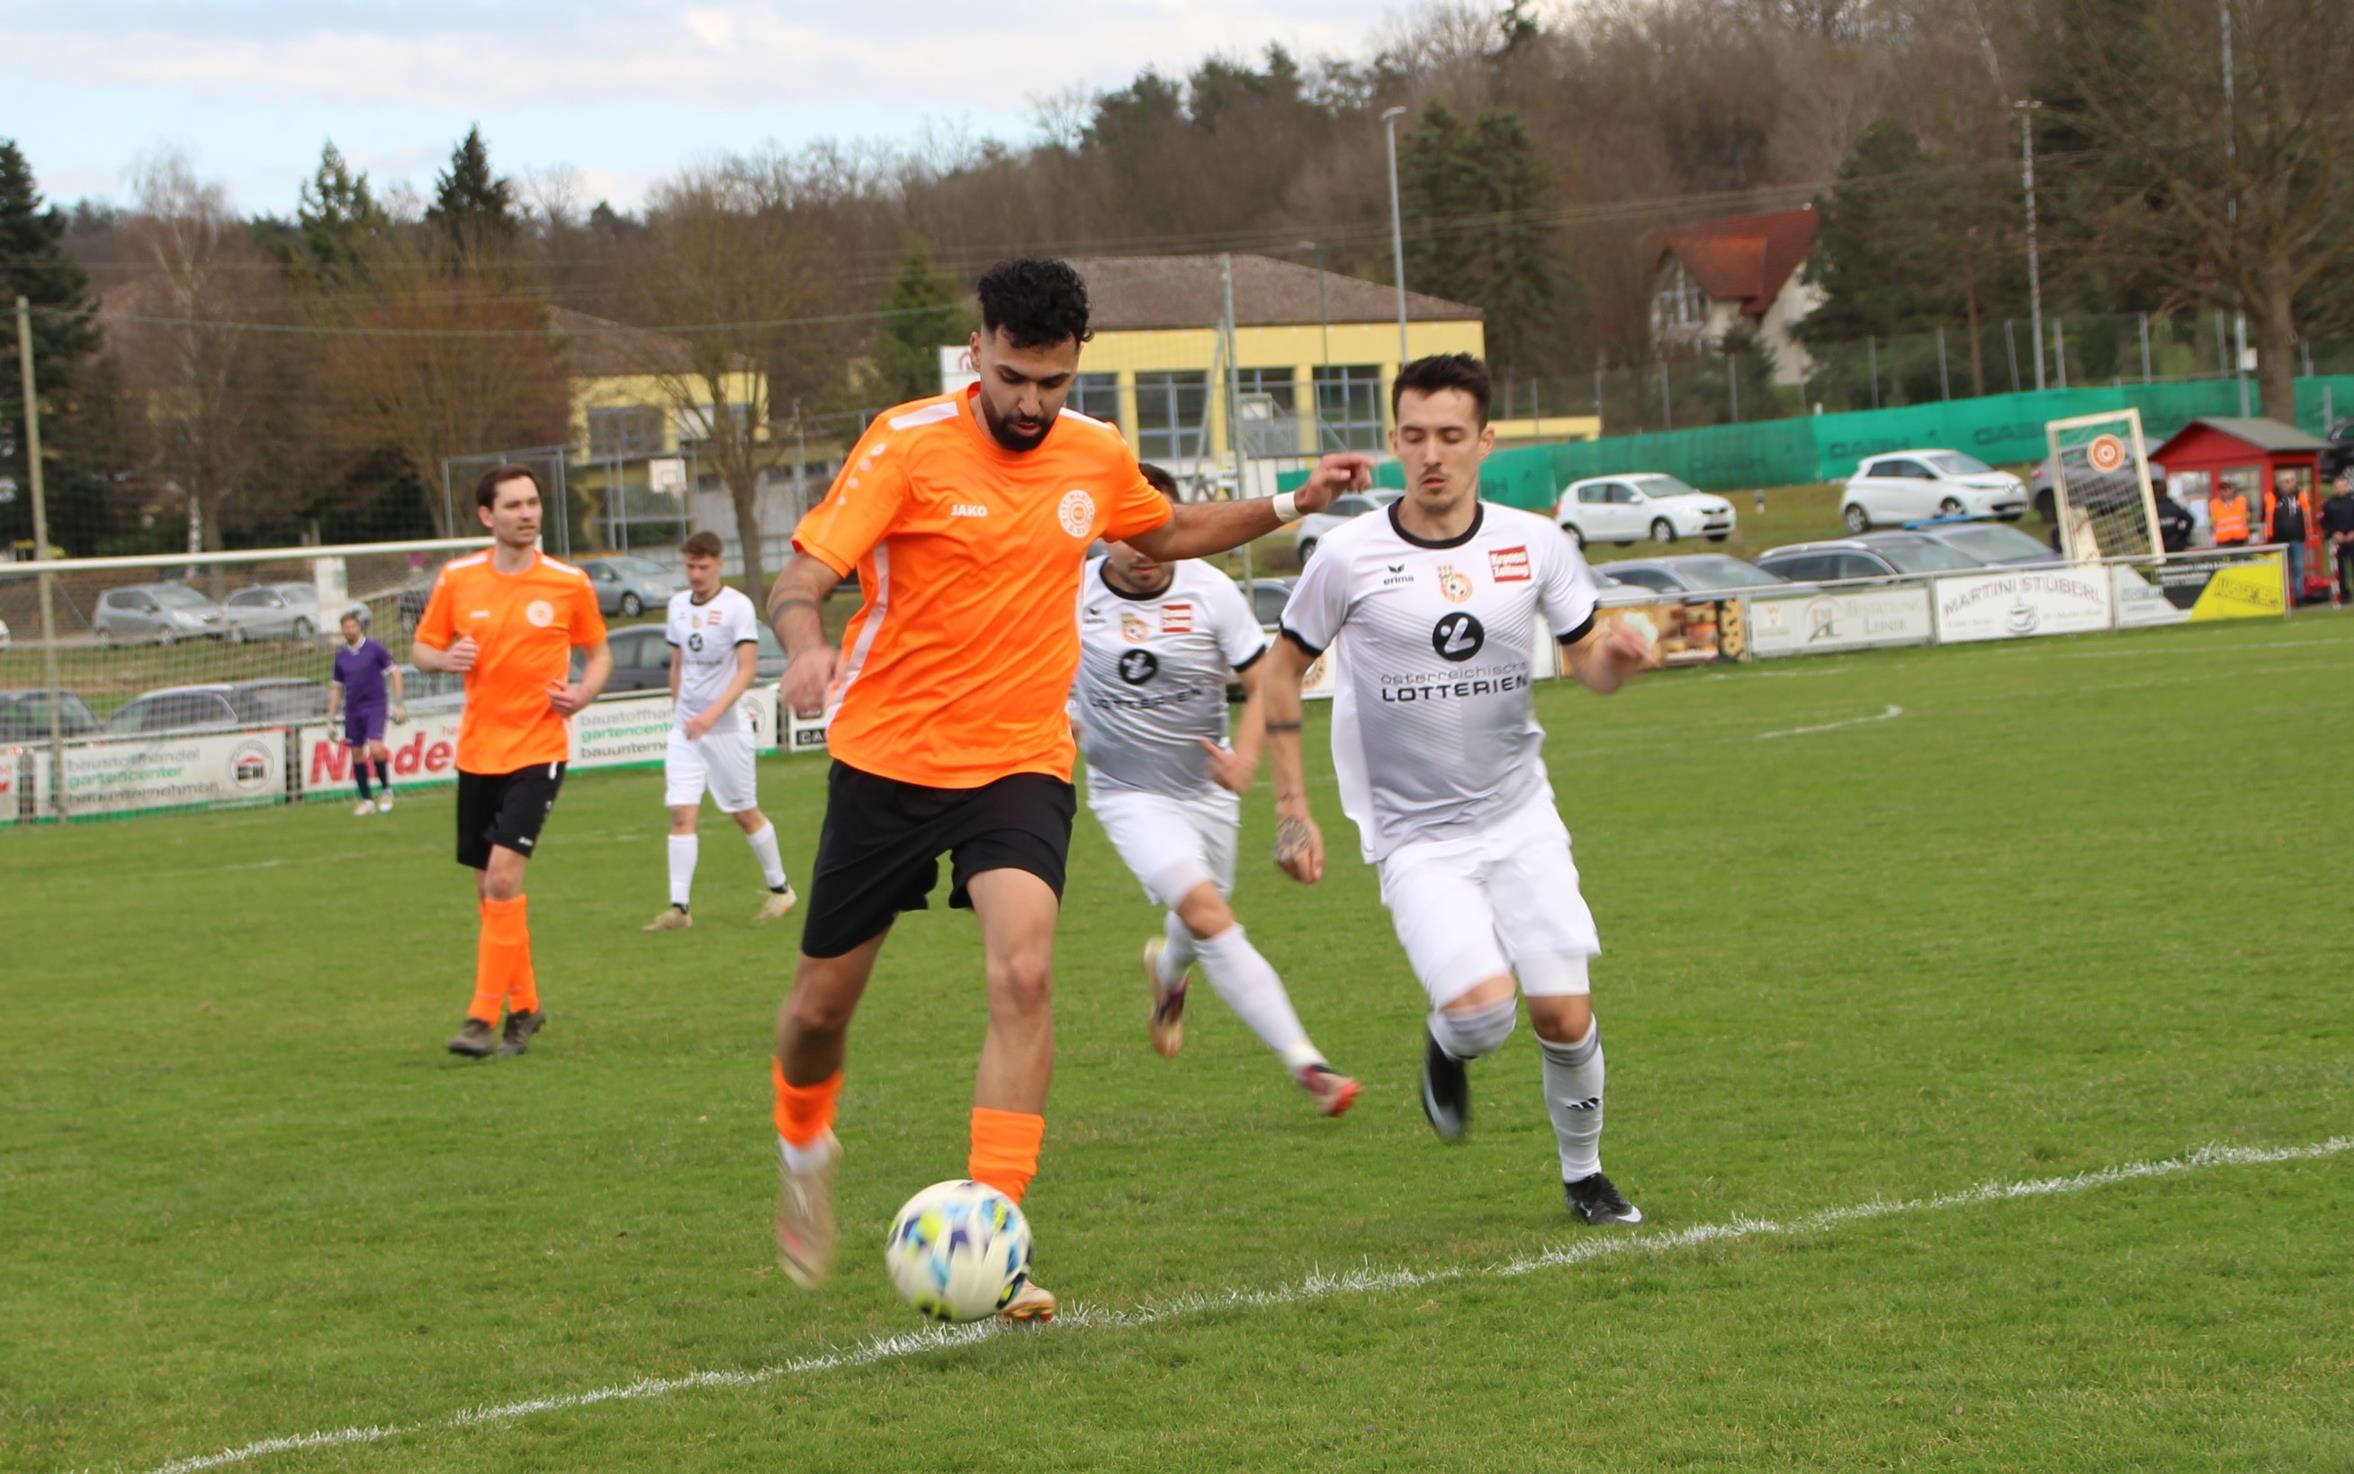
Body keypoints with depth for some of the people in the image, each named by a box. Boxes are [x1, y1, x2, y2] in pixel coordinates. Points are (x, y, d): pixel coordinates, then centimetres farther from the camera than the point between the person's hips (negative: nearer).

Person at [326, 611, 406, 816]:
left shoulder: (375, 648, -3)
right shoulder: (341, 656, 9)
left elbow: (394, 672, -1)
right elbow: (336, 688, 16)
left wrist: (399, 703, -7)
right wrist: (330, 719, 13)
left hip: (375, 707, -4)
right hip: (352, 712, 4)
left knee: (376, 749, -19)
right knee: (357, 755, 3)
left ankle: (386, 791, 2)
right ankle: (366, 801, 12)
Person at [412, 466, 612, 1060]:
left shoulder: (570, 584, -2)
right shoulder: (457, 580, 2)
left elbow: (599, 653, 12)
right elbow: (421, 649, 11)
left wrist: (583, 693, -9)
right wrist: (446, 658, -12)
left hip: (537, 751, -3)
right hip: (476, 753, 3)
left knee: (504, 878, -17)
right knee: (489, 890, 9)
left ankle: (483, 1018, -14)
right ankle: (524, 1005, 26)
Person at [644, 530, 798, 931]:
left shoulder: (737, 606, -10)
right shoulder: (678, 605, 9)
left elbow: (747, 668, -16)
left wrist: (713, 712, -27)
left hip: (726, 727, -5)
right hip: (685, 727, 5)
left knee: (744, 813, 5)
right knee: (681, 814, -7)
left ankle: (780, 888, 24)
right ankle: (678, 907, -11)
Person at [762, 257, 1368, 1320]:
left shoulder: (1097, 456, 2)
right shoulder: (908, 445, -12)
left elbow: (1166, 533, 25)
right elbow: (801, 576, -18)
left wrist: (1290, 505, 14)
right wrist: (807, 648, -40)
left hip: (1021, 761, 2)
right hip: (888, 755, -1)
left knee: (1023, 974, -22)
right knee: (823, 1004, 7)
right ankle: (804, 1149, 42)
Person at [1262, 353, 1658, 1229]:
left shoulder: (1535, 546, -2)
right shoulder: (1350, 557, -9)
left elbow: (1588, 661, 10)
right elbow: (1282, 669, 4)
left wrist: (1617, 658, -16)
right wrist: (1291, 810, 0)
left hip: (1521, 818, 3)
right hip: (1414, 835, -3)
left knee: (1563, 1014, -3)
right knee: (1482, 1008, -21)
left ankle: (1584, 1175, 22)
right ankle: (1447, 1049, 16)